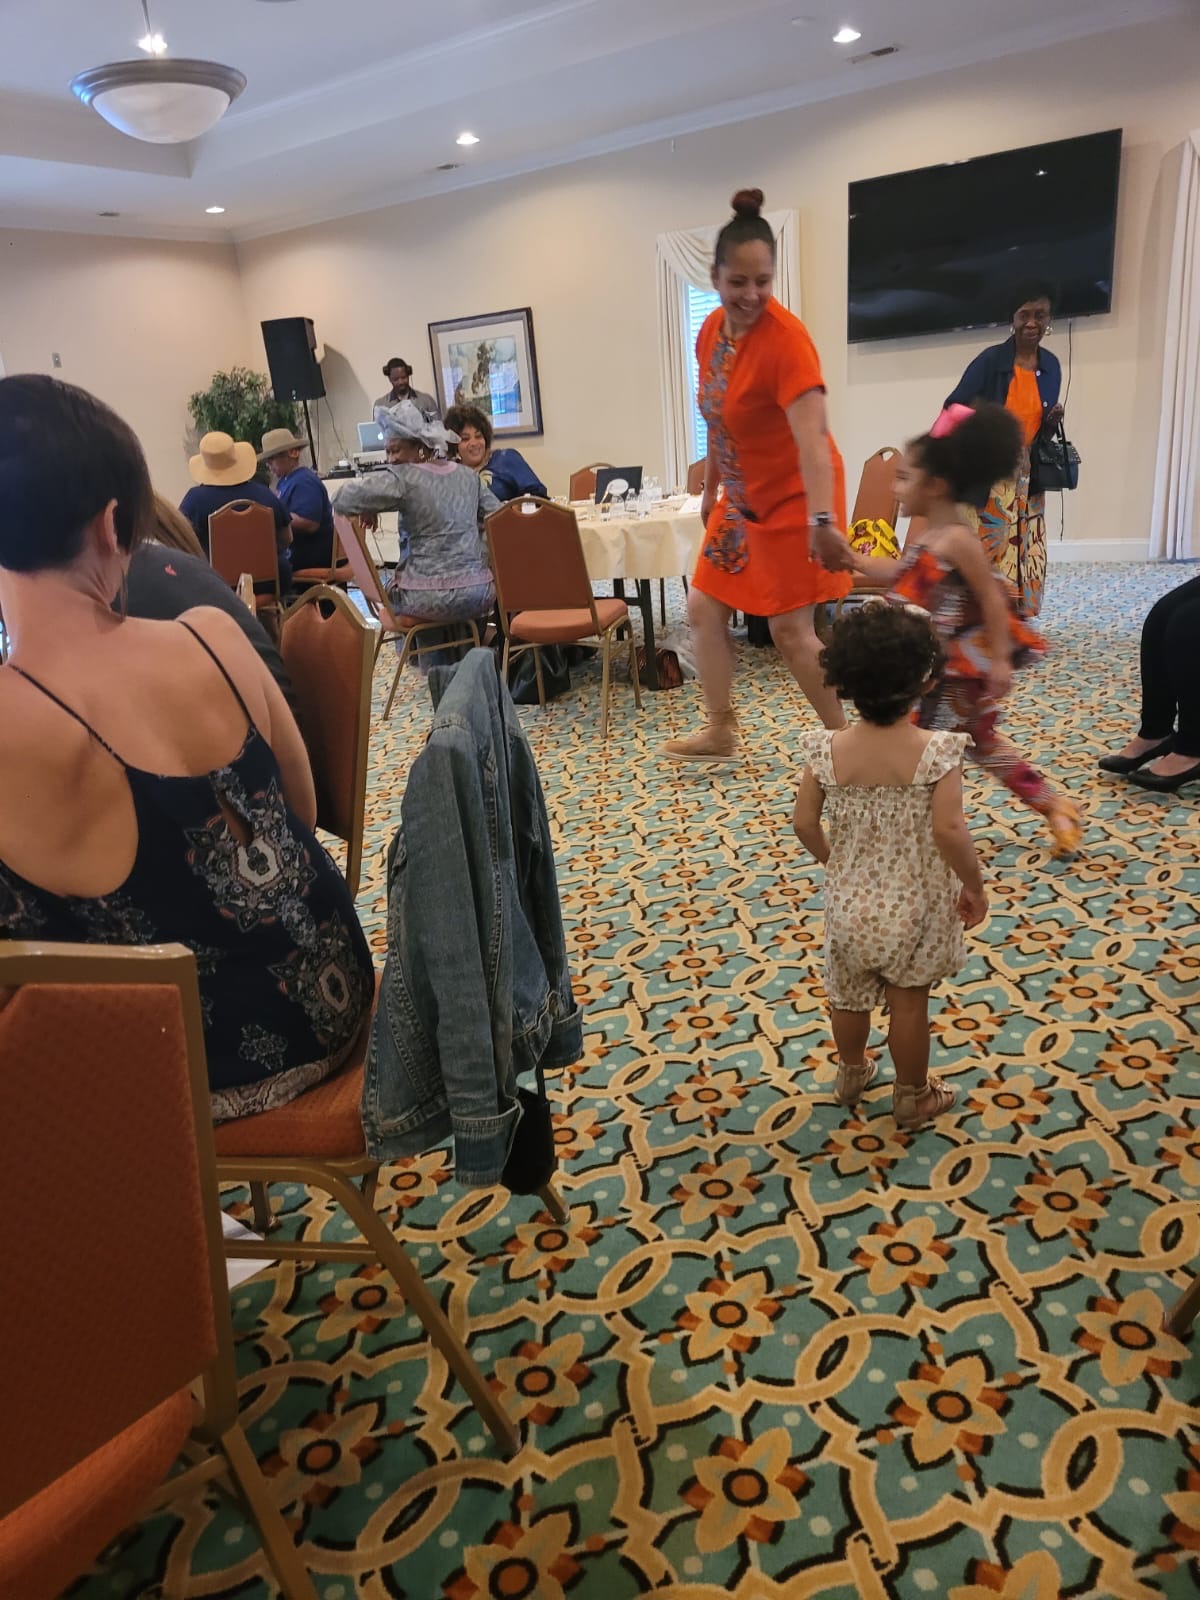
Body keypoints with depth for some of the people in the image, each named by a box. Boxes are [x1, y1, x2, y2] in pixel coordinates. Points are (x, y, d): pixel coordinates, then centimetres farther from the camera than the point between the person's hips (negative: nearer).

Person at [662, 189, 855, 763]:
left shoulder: (785, 339, -24)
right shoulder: (711, 330, 0)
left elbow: (812, 437, -35)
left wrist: (822, 519, -46)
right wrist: (711, 488, 18)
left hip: (792, 500, -8)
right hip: (742, 499, 8)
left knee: (790, 629, -5)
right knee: (703, 609, 8)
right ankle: (721, 732, 21)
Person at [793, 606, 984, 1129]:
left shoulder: (828, 750, -14)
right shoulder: (937, 751, -22)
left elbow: (805, 823, -8)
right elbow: (949, 831, -26)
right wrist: (974, 887, -10)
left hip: (850, 903, 3)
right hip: (914, 908, -2)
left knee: (849, 996, 23)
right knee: (909, 1004, 16)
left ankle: (851, 1073, 47)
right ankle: (913, 1096, 36)